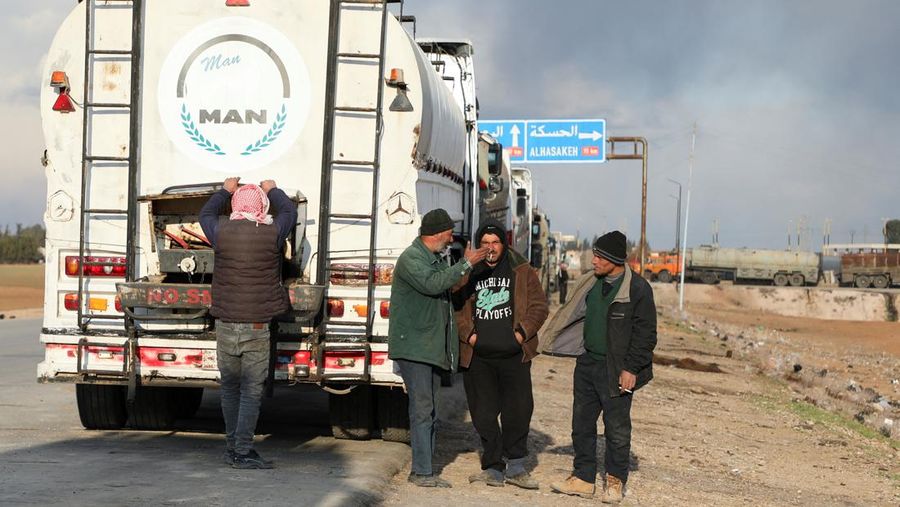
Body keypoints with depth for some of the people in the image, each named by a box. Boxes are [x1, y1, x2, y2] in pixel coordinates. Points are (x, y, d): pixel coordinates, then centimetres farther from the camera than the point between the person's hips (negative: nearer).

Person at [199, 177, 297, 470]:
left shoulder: (222, 233, -3)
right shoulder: (272, 235, -7)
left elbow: (206, 214, 22)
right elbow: (289, 212, 16)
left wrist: (226, 191, 36)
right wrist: (272, 190, 33)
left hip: (225, 325, 3)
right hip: (257, 327, -3)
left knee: (230, 388, 14)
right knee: (251, 391, 0)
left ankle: (233, 447, 22)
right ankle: (242, 453, -2)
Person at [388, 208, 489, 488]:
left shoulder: (437, 260, 19)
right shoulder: (411, 258, -11)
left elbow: (448, 291, 24)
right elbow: (432, 284, -27)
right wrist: (466, 265, -24)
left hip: (432, 347, 10)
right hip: (413, 346, -10)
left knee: (429, 410, 12)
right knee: (422, 409, -10)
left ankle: (423, 470, 18)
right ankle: (422, 472, -8)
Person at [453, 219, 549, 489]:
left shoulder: (522, 271, 5)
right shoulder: (467, 273, 5)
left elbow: (539, 306, 6)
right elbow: (454, 307, 7)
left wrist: (523, 331, -7)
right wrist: (468, 334, -6)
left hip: (514, 355, 0)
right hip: (478, 356, 0)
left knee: (518, 410, 1)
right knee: (484, 414, 4)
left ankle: (516, 466, 13)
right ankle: (493, 468, 14)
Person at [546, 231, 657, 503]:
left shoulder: (638, 289, -13)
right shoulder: (594, 284, 8)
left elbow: (646, 334, -13)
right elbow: (581, 316, 20)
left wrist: (631, 369, -15)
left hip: (615, 371, -7)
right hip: (588, 363, 7)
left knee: (617, 428, 3)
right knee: (582, 423, 10)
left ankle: (615, 481, 18)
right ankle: (583, 478, 20)